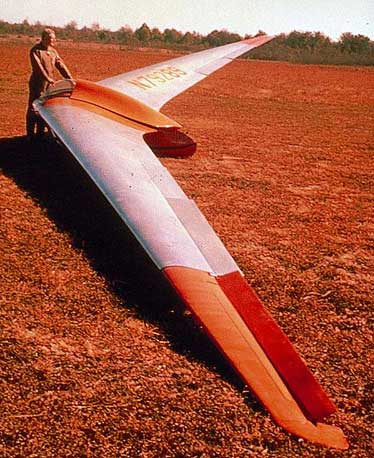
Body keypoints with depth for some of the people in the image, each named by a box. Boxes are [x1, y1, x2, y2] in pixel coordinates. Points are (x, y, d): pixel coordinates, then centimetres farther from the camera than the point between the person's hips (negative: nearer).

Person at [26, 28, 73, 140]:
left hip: (49, 84, 7)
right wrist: (47, 78, -33)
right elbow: (38, 67, -22)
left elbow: (61, 65, 5)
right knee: (33, 109, -2)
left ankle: (40, 133, 24)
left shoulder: (53, 51, 10)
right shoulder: (35, 50, -10)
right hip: (37, 83, -7)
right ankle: (30, 135, 6)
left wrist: (69, 78, -5)